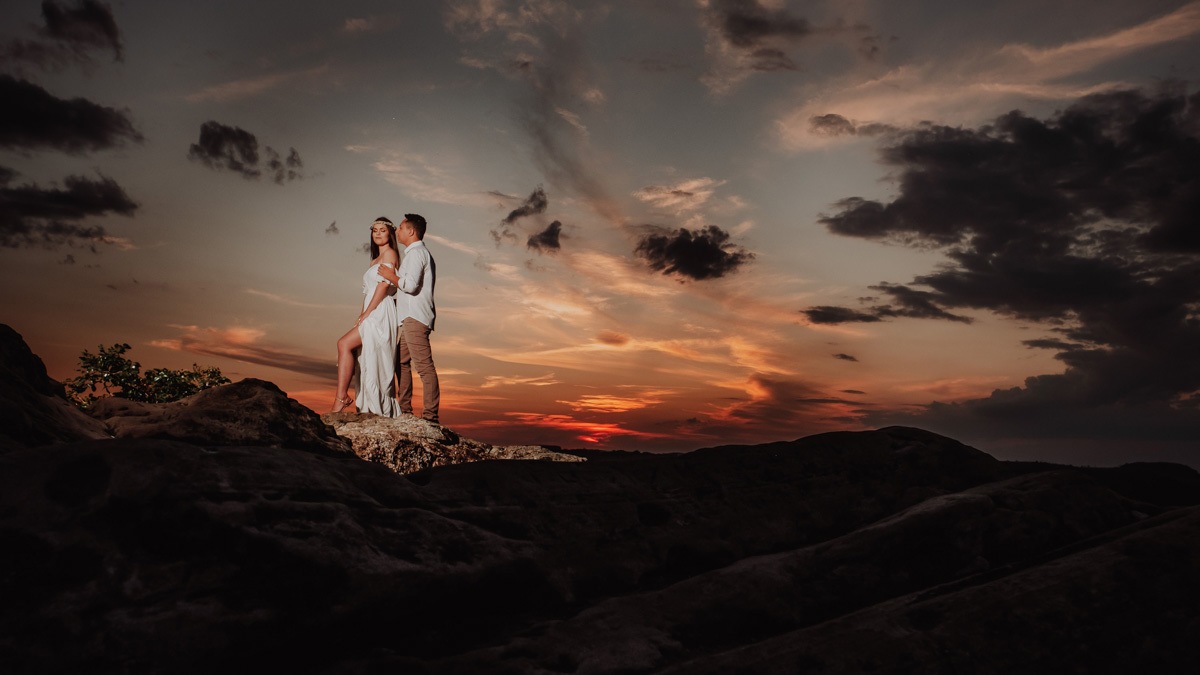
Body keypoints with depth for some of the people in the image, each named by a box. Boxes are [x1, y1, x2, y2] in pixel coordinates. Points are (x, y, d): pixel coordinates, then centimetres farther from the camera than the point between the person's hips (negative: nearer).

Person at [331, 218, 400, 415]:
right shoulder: (375, 260, 26)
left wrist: (367, 312, -15)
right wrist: (363, 314, 10)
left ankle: (341, 398, -22)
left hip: (380, 313, -9)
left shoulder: (389, 253, 0)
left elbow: (384, 284, -11)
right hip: (371, 316, 9)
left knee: (344, 344, -21)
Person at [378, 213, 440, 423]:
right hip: (411, 317, 11)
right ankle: (404, 409, 18)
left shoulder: (416, 252, -8)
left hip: (415, 318, -11)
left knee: (424, 365, -12)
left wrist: (391, 276, -6)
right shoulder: (421, 253, 24)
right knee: (401, 361, 14)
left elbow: (411, 285, -20)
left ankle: (430, 415, -13)